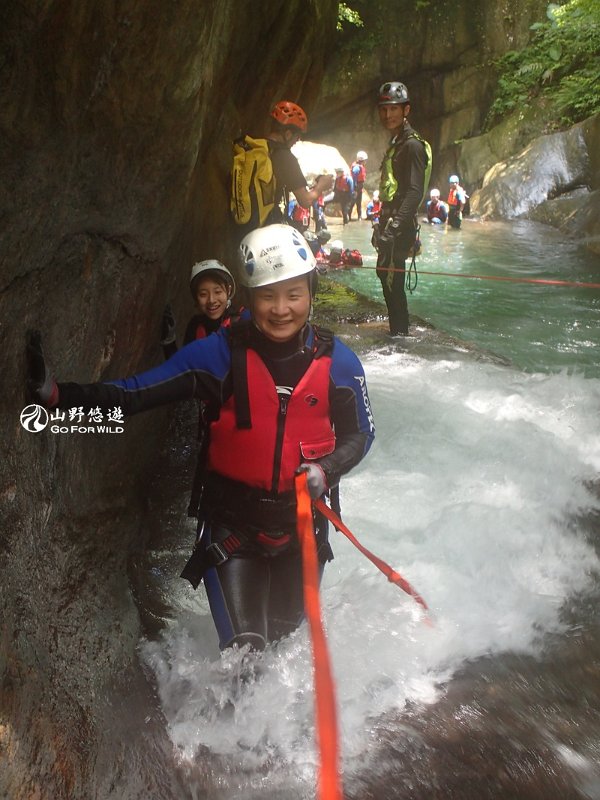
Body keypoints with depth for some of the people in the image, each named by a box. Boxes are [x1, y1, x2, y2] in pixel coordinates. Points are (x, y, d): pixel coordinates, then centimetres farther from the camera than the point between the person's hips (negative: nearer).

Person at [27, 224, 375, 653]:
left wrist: (326, 469, -20)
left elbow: (359, 433, 1)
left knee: (285, 636, 21)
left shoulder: (337, 360, -10)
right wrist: (58, 393, -33)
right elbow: (134, 394, -19)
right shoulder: (221, 352, -16)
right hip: (233, 518, -2)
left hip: (303, 520, 2)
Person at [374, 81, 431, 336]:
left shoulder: (412, 145, -13)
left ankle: (399, 333, -3)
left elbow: (415, 192, -23)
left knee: (392, 280, -10)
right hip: (390, 223, 10)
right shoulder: (395, 143, 18)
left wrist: (395, 225, -30)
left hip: (401, 227, -10)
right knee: (385, 274, 15)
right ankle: (397, 331, 23)